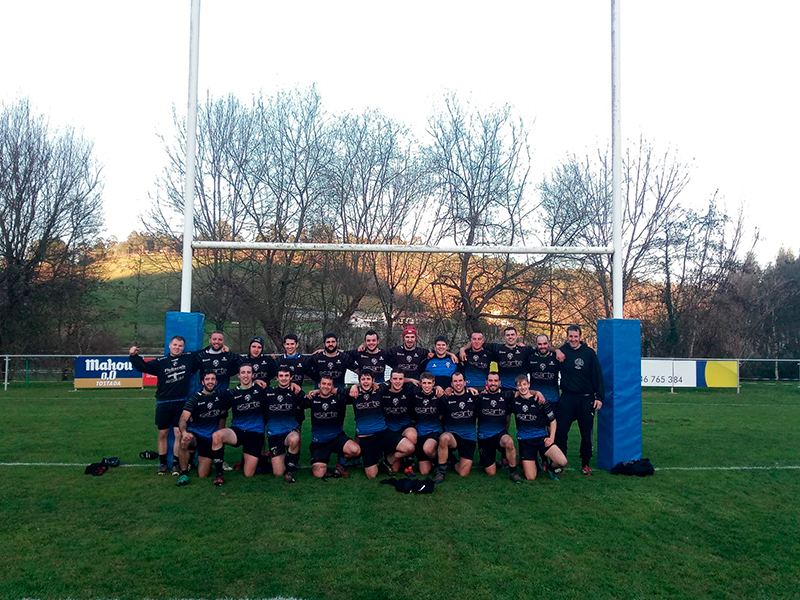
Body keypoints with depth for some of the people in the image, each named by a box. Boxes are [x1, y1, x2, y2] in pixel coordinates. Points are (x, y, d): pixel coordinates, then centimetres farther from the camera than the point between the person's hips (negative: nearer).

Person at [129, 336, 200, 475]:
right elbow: (143, 366, 0)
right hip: (163, 404, 1)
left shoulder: (190, 358, 5)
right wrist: (134, 356, -12)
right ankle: (162, 463, 20)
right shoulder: (160, 362, 6)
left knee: (179, 433, -4)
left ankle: (176, 463, 7)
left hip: (181, 404, -1)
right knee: (163, 434, 8)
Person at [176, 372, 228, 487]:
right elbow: (183, 418, -23)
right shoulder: (195, 398, -10)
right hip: (195, 433, -1)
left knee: (202, 476, -7)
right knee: (184, 442, -39)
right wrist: (184, 432, -43)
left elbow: (223, 416, 15)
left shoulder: (221, 395, 0)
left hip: (211, 438, 1)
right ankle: (184, 473, -18)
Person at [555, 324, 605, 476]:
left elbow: (598, 376, -1)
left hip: (586, 399, 0)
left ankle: (585, 464, 20)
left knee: (586, 433, 8)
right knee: (561, 431, 0)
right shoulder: (562, 351, 1)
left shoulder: (589, 353, 0)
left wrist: (599, 397, -6)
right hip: (567, 398, 0)